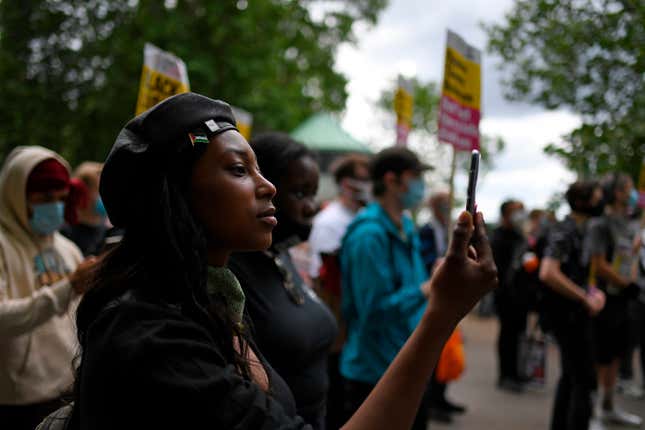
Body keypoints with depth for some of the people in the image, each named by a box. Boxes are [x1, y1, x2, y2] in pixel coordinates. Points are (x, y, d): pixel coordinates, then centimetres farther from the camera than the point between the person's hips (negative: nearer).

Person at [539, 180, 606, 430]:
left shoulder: (580, 230, 12)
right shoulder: (564, 231, -17)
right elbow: (548, 273, -30)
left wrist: (592, 293, 7)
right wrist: (586, 298, -22)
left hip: (575, 312, 10)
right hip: (568, 312, -10)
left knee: (570, 376, 18)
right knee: (584, 380, -7)